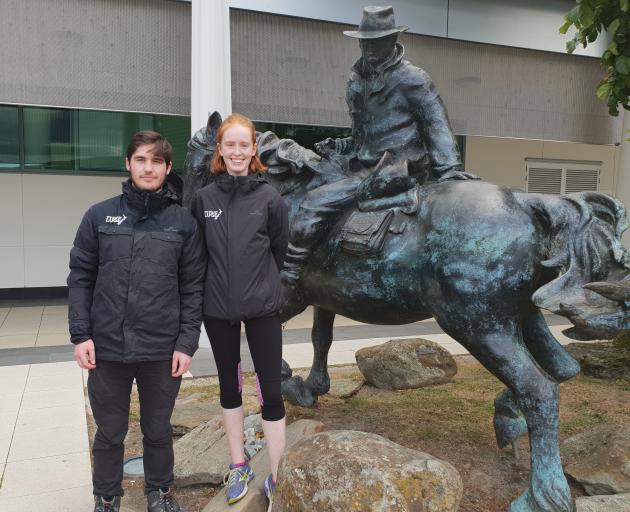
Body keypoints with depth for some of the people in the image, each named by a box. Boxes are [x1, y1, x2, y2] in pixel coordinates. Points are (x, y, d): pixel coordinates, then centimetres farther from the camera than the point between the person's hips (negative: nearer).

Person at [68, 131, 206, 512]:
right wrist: (80, 334, -4)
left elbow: (193, 288, 0)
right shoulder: (100, 216, 3)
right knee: (109, 432, 15)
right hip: (107, 348, 1)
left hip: (163, 351, 0)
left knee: (158, 430, 16)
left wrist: (187, 342, -5)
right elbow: (81, 278, 3)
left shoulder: (184, 222, 1)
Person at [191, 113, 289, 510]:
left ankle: (277, 478, 16)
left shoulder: (269, 197, -6)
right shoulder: (204, 198, -2)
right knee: (230, 386, 15)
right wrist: (222, 282, 11)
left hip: (262, 307, -2)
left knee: (271, 390, 0)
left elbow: (279, 249, 4)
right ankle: (239, 467, 33)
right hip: (218, 307, 3)